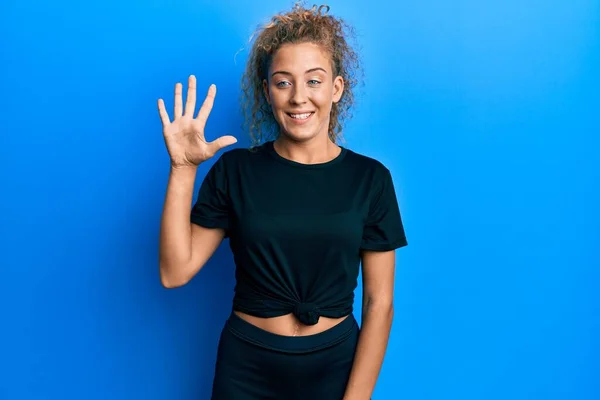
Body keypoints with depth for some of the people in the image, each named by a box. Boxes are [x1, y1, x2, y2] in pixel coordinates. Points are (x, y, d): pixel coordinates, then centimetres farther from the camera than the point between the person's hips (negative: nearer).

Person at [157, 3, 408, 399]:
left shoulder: (370, 178, -7)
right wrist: (183, 169, -17)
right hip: (246, 368, 1)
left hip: (336, 365, 0)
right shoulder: (234, 169, -6)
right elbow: (175, 272, -10)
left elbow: (379, 302, -6)